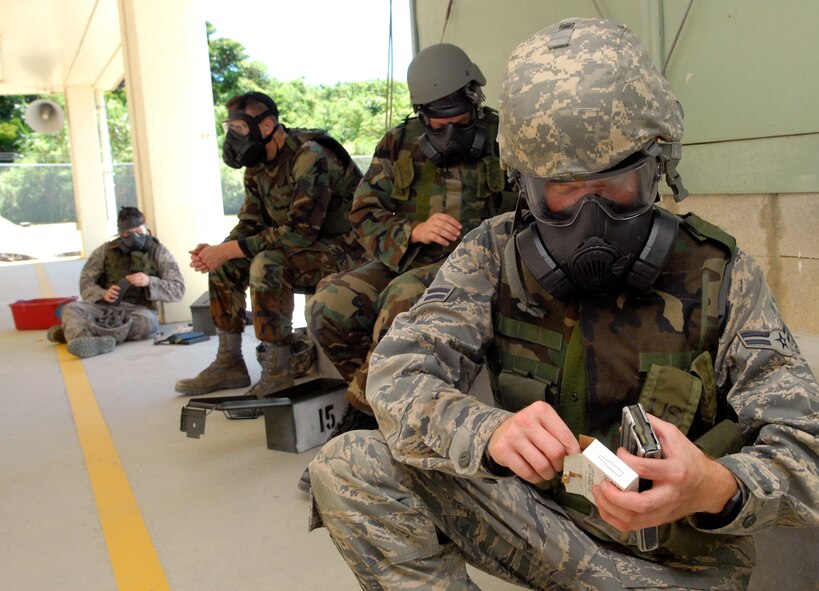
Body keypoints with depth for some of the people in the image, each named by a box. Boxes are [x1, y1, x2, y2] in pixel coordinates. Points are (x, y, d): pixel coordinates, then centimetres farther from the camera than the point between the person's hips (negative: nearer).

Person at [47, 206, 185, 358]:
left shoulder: (159, 252, 2)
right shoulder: (105, 251, 9)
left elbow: (178, 290, -4)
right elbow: (86, 284, 7)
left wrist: (149, 281, -21)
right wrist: (103, 294, -15)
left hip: (138, 310, -2)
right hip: (104, 307, 3)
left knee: (145, 321, -36)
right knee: (71, 309, -23)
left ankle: (72, 332, -31)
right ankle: (89, 341, -56)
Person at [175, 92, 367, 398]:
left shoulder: (309, 157, -22)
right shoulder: (258, 166, 6)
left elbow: (300, 232, -28)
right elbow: (250, 223, 8)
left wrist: (228, 250, -27)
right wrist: (218, 250, -14)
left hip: (345, 251, -9)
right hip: (306, 247, 9)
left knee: (267, 265, -32)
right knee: (225, 266, 0)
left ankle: (279, 371, -21)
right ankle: (229, 364, 7)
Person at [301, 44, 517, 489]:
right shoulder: (400, 144, 9)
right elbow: (365, 214, 5)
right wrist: (414, 231, -14)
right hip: (407, 259, 4)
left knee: (404, 298, -37)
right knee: (331, 306, -23)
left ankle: (360, 416, -21)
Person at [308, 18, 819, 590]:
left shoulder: (719, 277, -11)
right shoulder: (495, 255, -8)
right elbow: (399, 374, -16)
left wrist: (717, 488, -35)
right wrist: (490, 431, -37)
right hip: (536, 512, 2)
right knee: (349, 464, -16)